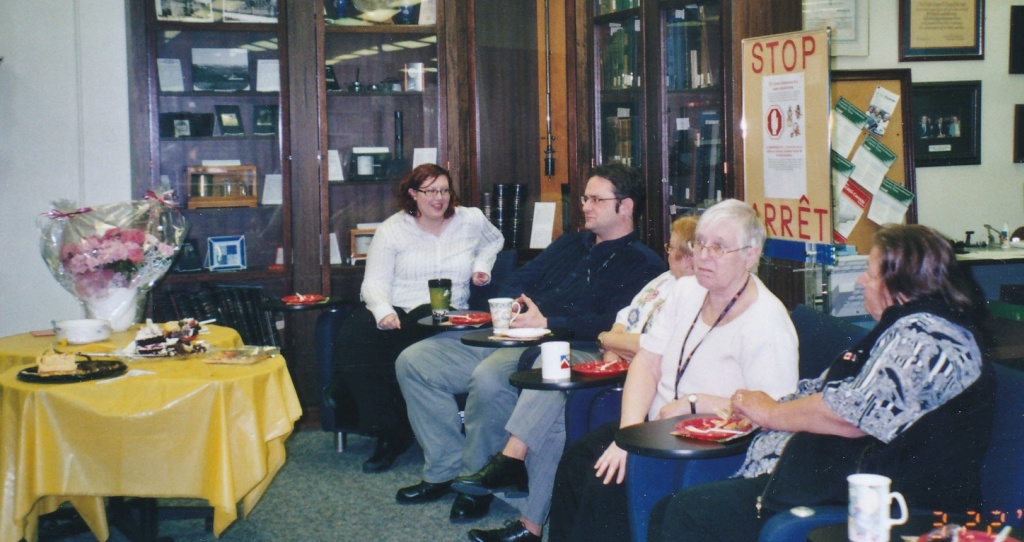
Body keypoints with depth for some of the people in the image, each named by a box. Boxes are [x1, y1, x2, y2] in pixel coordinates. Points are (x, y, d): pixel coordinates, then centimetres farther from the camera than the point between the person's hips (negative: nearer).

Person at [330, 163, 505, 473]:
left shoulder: (471, 220, 12)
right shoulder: (393, 229, 6)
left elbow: (494, 240, 36)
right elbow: (375, 282, -1)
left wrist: (482, 266, 15)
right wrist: (383, 311, -23)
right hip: (396, 311, 1)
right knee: (352, 339, -31)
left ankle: (396, 435, -20)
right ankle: (390, 433, -23)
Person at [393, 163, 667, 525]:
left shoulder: (642, 264, -1)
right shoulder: (570, 244, 25)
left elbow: (613, 325, -15)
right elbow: (519, 280, 23)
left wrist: (547, 322, -19)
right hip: (509, 337, 8)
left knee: (489, 377, -37)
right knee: (414, 361, -5)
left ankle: (477, 481, -15)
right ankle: (445, 470, -4)